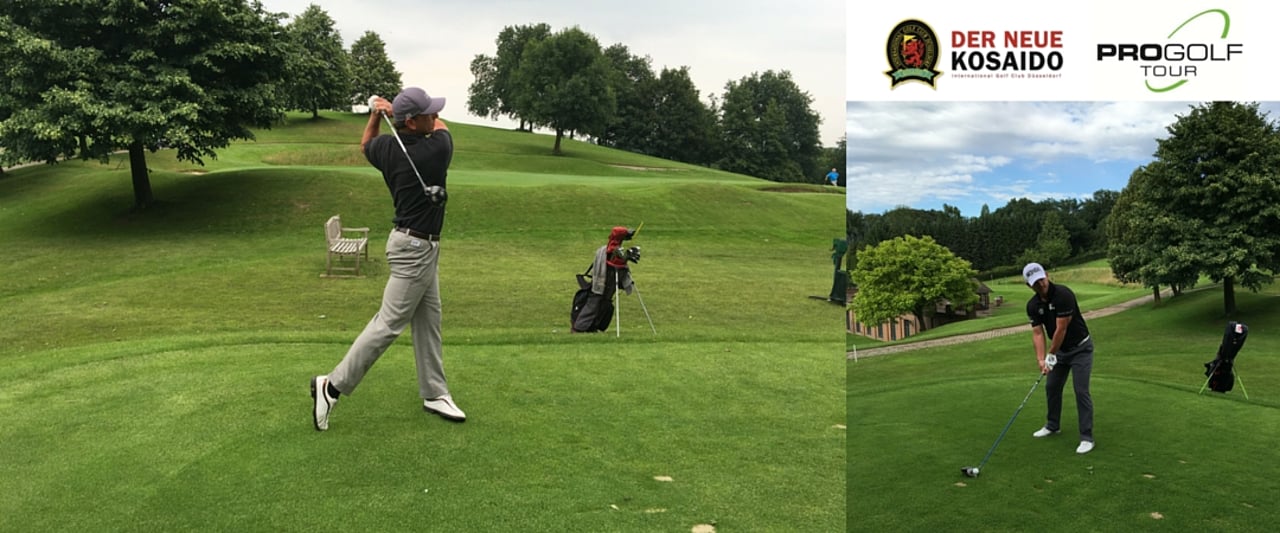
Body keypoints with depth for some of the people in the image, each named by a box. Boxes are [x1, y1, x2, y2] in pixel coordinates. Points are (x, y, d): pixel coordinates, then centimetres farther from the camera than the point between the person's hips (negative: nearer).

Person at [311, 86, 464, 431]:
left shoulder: (386, 147, 0)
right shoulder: (438, 149, -19)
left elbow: (365, 146, 26)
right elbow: (442, 127, 6)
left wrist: (376, 114, 10)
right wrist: (396, 111, 5)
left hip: (421, 246, 9)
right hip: (415, 247, -9)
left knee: (428, 322, 13)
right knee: (389, 324, -6)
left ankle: (434, 393, 19)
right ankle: (333, 385, -2)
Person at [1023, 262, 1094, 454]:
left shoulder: (1063, 294, -28)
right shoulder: (1032, 305, -7)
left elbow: (1061, 329, -25)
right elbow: (1038, 333, -9)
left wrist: (1051, 355, -16)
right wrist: (1041, 359, -22)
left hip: (1080, 348, -7)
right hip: (1060, 350, 7)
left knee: (1081, 391, -11)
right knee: (1052, 387, 14)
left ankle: (1087, 437, -6)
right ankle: (1053, 425, 33)